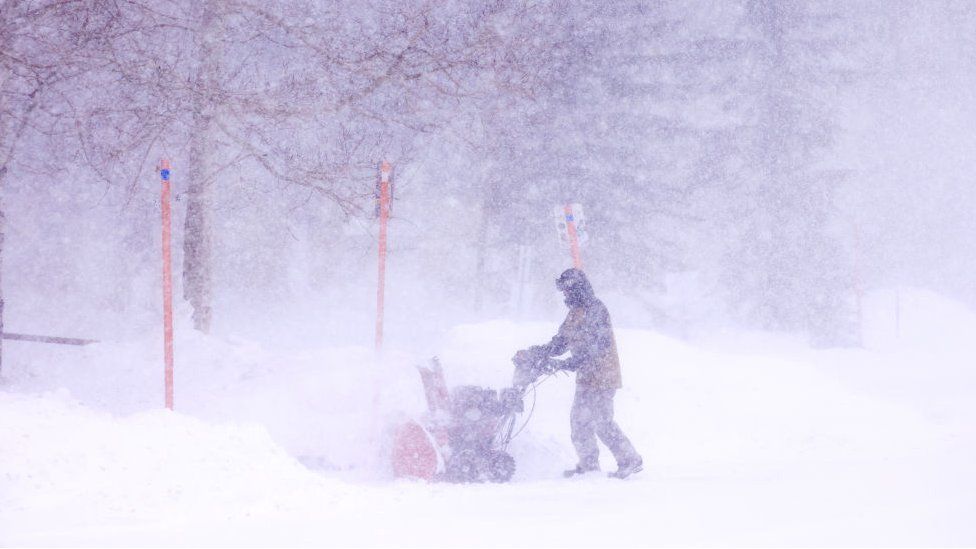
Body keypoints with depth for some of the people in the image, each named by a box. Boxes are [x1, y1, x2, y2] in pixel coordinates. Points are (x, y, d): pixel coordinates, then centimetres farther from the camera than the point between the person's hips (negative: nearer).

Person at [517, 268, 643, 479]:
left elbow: (593, 348, -23)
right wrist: (534, 352, 5)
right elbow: (560, 343, 17)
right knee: (579, 420, 9)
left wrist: (564, 364, -27)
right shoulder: (575, 313, 14)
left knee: (602, 422, -9)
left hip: (601, 377, -9)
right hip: (585, 377, 9)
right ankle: (588, 463, 18)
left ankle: (631, 460, 1)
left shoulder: (596, 309, -15)